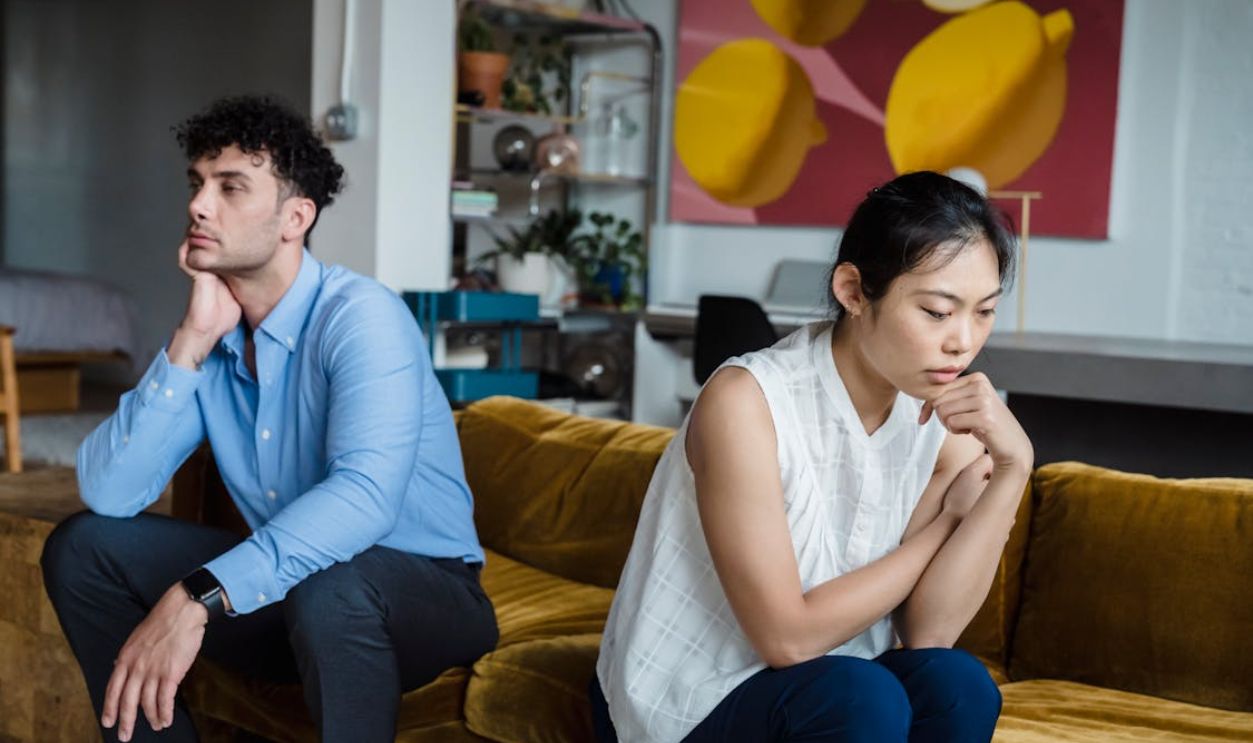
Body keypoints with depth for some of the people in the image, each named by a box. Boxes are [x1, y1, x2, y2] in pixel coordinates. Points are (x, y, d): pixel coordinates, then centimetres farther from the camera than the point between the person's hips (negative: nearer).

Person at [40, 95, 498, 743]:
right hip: (285, 590, 6)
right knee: (82, 546, -1)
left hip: (422, 593, -6)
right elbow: (107, 494, -9)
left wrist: (198, 598, -42)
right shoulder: (209, 333, 1)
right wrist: (190, 343, -18)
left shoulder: (361, 315, -20)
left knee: (324, 587, -38)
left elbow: (365, 494, -36)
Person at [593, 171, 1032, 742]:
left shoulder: (946, 416, -7)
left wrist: (1012, 469, -24)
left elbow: (929, 633, -14)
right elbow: (789, 637, -23)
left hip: (825, 696, 5)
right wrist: (948, 517, -15)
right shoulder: (746, 401, -24)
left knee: (957, 685, -23)